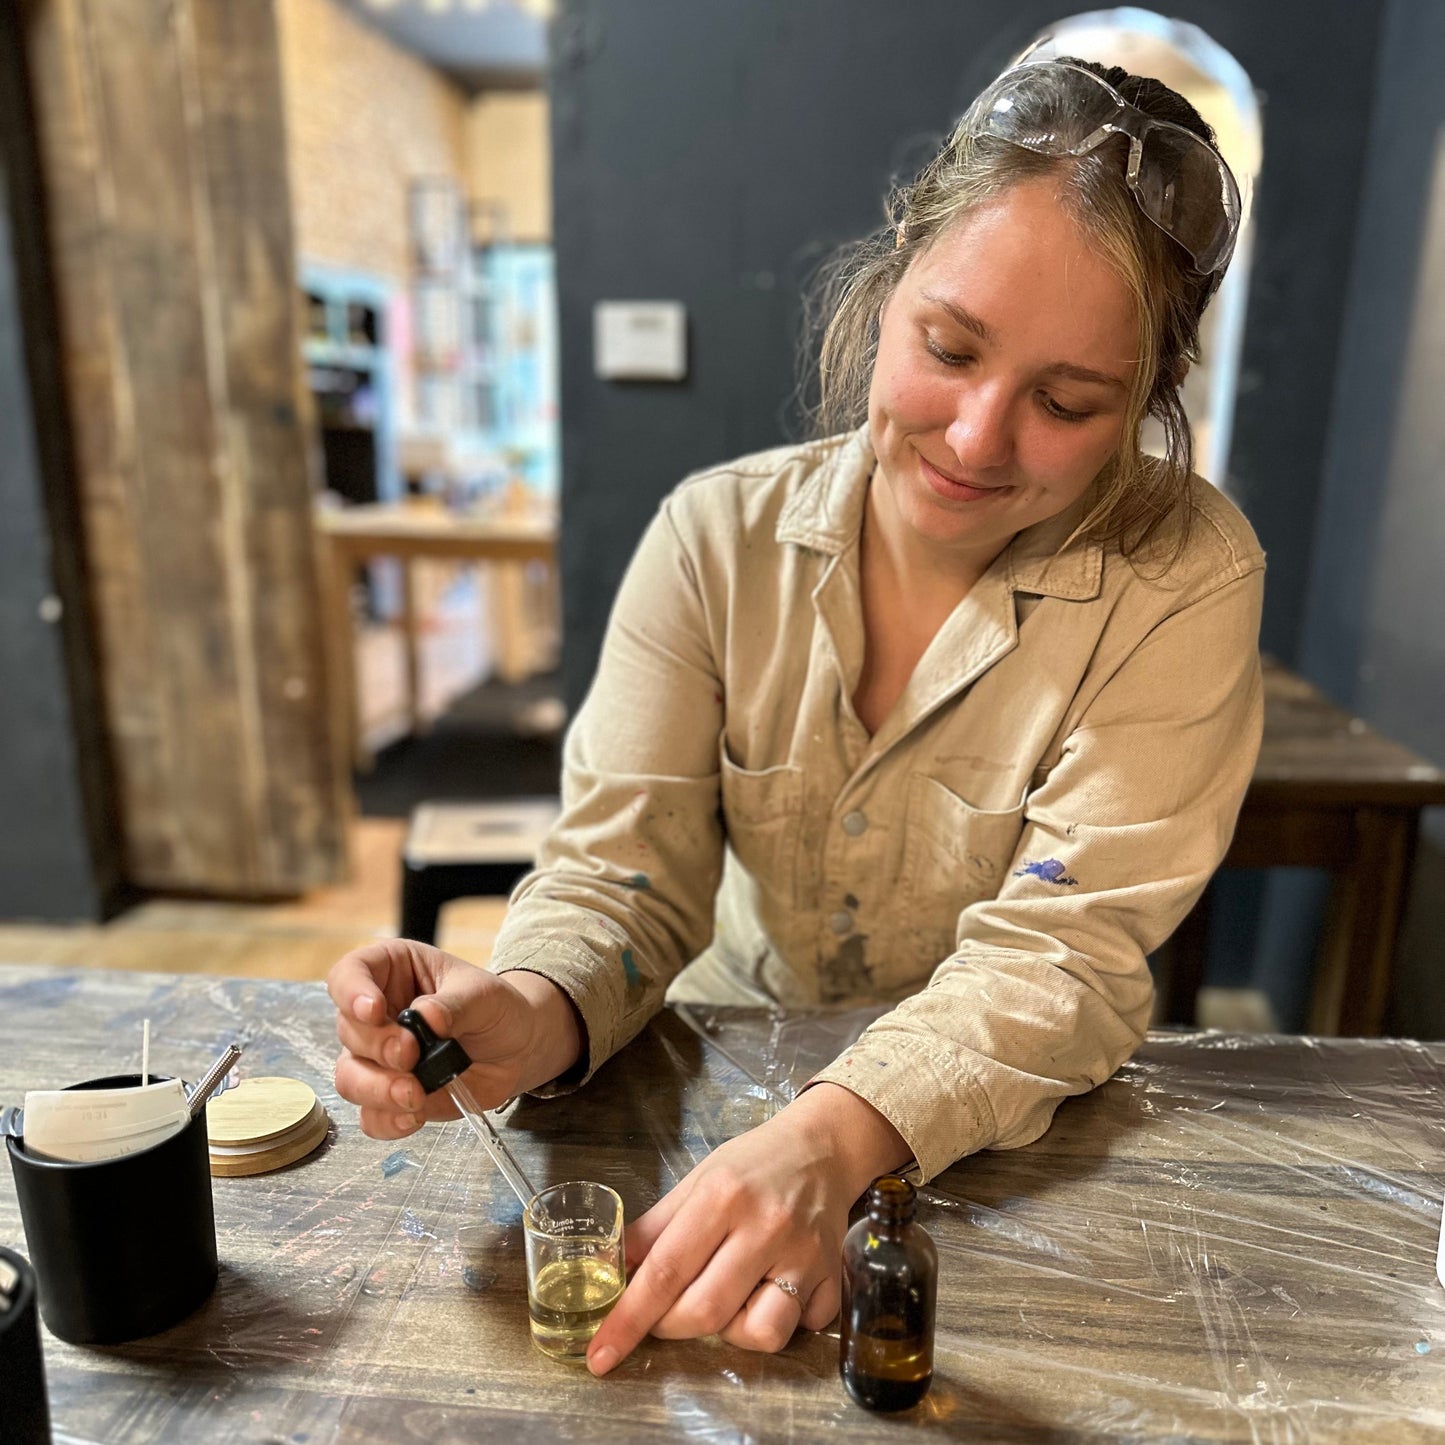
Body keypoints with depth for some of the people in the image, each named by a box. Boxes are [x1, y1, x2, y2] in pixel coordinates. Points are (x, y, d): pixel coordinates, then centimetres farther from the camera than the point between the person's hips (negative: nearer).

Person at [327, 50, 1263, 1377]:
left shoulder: (1185, 581, -15)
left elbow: (1065, 954, -20)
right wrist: (533, 1013, -33)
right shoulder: (717, 536, -10)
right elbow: (627, 867, -12)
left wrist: (839, 1137, -36)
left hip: (1026, 1137, 0)